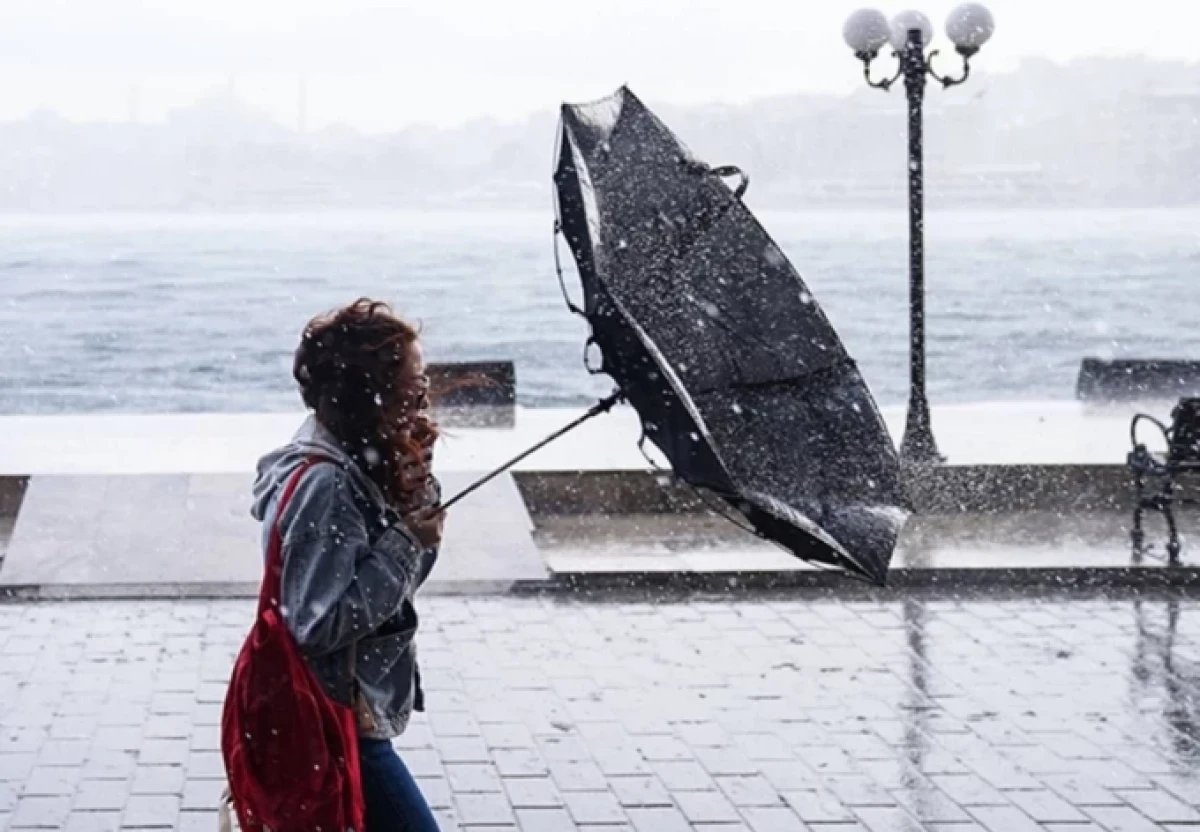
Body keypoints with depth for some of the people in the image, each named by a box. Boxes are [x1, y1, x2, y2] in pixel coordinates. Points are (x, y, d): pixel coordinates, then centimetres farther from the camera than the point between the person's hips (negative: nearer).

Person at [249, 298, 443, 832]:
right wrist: (405, 543, -23)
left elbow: (400, 582, 11)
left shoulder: (356, 460, 3)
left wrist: (418, 496, -5)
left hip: (340, 714, 10)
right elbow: (320, 625, -27)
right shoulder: (323, 484, -25)